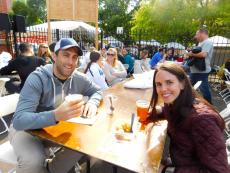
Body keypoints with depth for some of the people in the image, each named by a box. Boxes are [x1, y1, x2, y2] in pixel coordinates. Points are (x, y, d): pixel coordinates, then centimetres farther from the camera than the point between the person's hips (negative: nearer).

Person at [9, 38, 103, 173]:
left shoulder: (78, 78, -11)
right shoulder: (37, 78, -26)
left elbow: (97, 91, 5)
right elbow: (19, 120, -33)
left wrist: (92, 102, -19)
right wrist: (56, 115, -52)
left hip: (58, 126, 5)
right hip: (28, 129, -4)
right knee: (33, 162, -31)